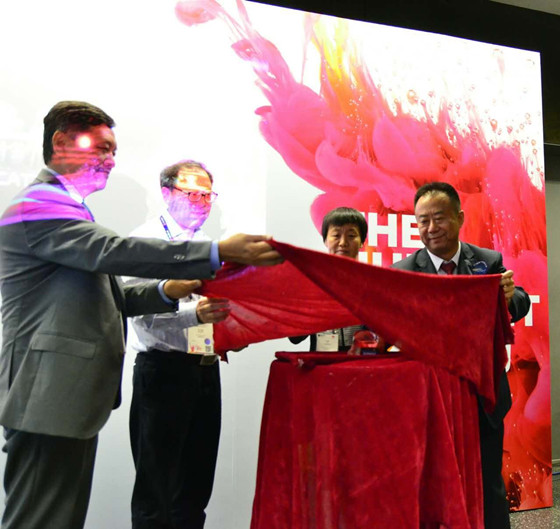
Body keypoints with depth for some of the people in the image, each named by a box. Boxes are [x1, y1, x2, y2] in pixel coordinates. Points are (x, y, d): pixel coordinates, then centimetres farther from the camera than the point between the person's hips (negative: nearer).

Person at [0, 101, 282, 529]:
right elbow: (115, 251, -25)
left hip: (71, 398, 10)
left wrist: (164, 291, 3)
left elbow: (97, 295, 19)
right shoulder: (38, 205, -11)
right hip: (51, 399, -10)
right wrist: (219, 252, -26)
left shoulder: (64, 207, 21)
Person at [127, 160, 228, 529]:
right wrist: (195, 313, -34)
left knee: (197, 482, 13)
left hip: (206, 369, 7)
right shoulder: (146, 240, -6)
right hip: (164, 368, -6)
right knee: (156, 483, 2)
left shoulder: (208, 246, 17)